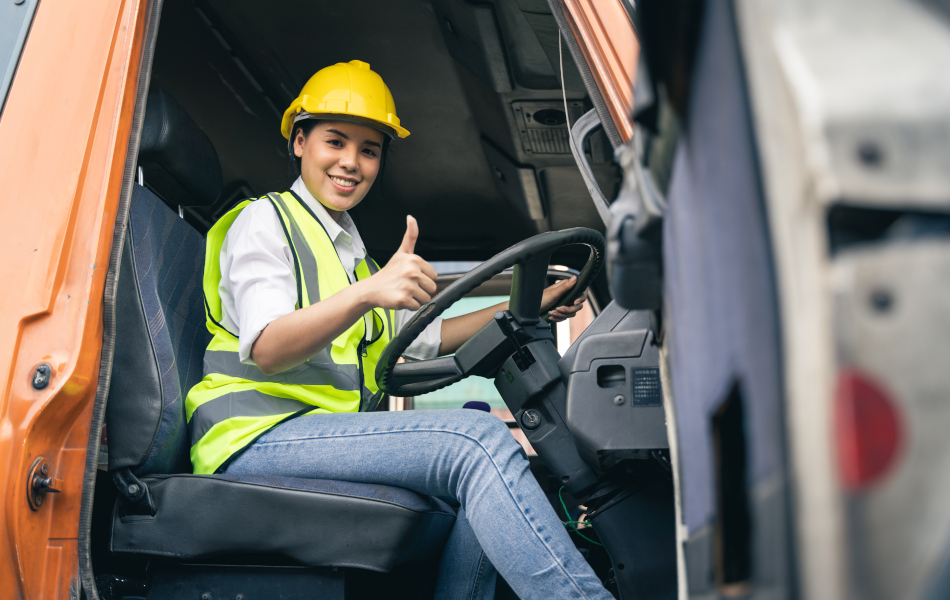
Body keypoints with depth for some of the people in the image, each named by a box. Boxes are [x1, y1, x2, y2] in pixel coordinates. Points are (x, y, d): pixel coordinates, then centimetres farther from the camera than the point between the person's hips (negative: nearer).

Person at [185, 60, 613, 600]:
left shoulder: (352, 252, 27)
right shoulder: (264, 221, 1)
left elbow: (427, 338, 28)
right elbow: (265, 349, -15)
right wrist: (368, 292, -31)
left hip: (332, 435, 8)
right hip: (256, 438, -8)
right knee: (476, 438, -26)